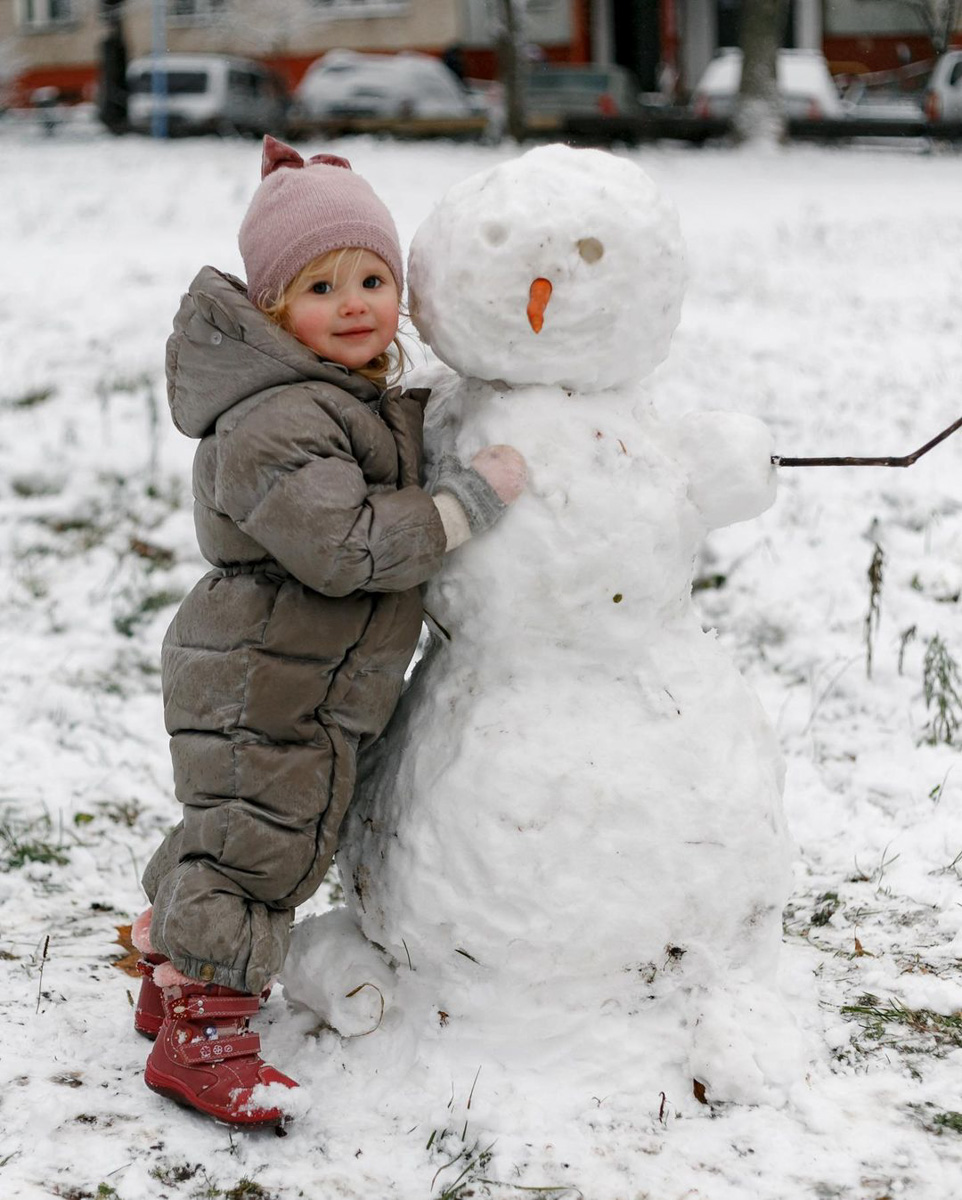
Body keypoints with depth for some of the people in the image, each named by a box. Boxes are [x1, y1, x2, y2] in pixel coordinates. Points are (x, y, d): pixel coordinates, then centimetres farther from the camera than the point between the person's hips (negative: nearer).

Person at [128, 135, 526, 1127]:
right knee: (256, 842, -5)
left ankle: (173, 976, 36)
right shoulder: (275, 424, -25)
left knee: (254, 841, 21)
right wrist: (471, 496, -28)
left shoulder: (360, 394, 11)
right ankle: (201, 1034, 4)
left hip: (308, 692, 10)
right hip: (258, 690, -10)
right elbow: (345, 543, -33)